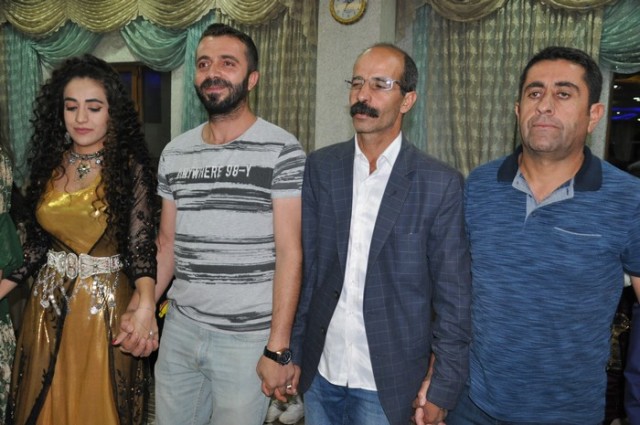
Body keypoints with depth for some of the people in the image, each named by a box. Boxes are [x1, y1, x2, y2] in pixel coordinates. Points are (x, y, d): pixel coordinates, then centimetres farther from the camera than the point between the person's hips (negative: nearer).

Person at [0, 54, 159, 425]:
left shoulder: (130, 167, -10)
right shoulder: (49, 164, 4)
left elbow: (141, 242, -15)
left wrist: (146, 301, -32)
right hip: (50, 305, 5)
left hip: (106, 307, -4)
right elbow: (36, 244, 9)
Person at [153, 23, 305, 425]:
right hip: (179, 328, 5)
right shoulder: (175, 153, 6)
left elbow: (289, 253, -12)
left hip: (248, 337, -4)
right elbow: (167, 245, 13)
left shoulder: (281, 150, -10)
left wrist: (277, 348, -14)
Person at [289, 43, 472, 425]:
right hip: (320, 372, 3)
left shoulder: (441, 184, -10)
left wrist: (442, 391, -6)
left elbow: (453, 298, -7)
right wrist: (291, 353, 2)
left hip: (388, 382, -3)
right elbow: (304, 266, 2)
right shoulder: (320, 167, -1)